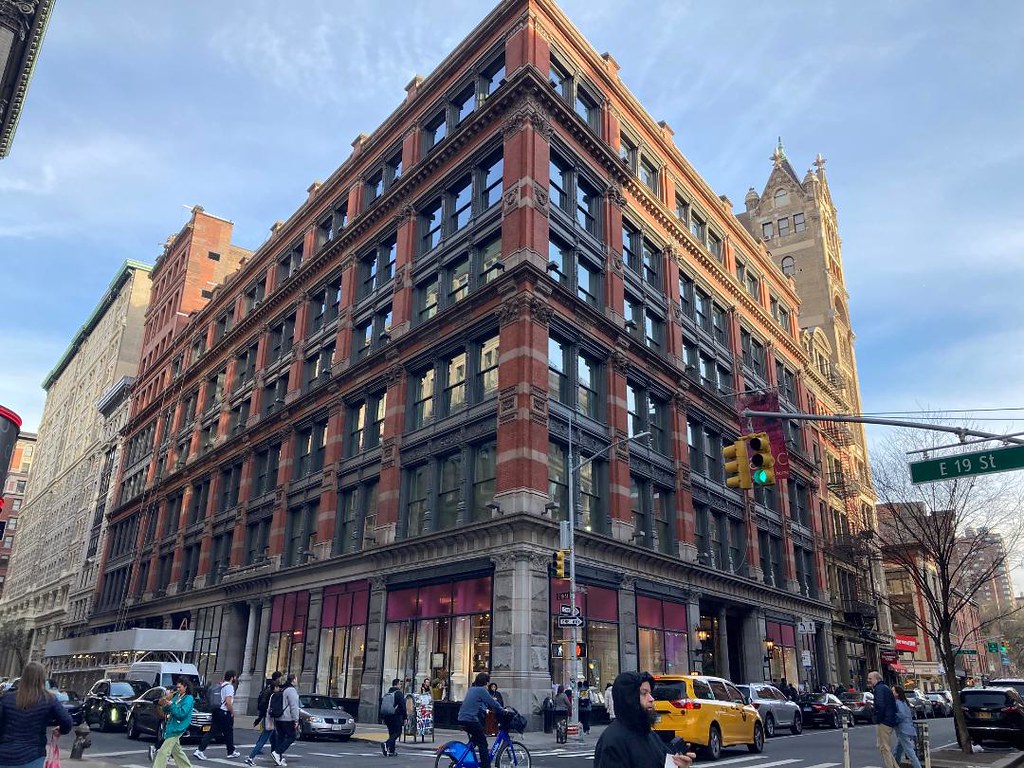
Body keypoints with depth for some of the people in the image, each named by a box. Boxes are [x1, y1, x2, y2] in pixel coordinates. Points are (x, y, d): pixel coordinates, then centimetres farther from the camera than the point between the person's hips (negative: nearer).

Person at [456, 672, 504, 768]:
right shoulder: (481, 690, -9)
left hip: (462, 720, 9)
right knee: (483, 743, 0)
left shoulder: (472, 689, 17)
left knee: (475, 739, 27)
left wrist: (485, 710, 32)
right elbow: (492, 703, -7)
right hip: (471, 720, -9)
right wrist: (502, 710, 6)